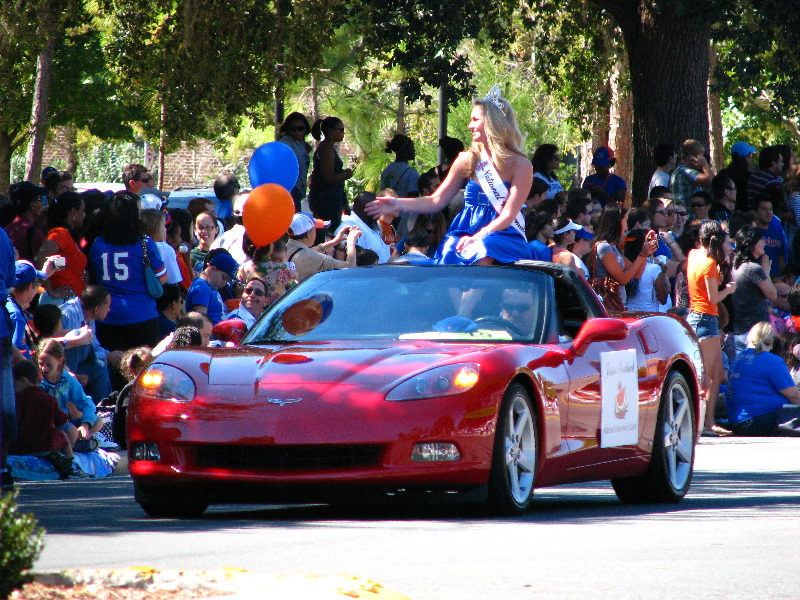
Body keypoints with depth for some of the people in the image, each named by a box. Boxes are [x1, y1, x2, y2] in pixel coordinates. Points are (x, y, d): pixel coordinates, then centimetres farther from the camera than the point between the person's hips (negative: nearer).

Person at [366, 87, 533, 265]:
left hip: (503, 235, -4)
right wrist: (397, 204, 1)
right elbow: (437, 201, 12)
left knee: (482, 252, -36)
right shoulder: (467, 161, 8)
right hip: (465, 233, 4)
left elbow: (508, 215, -7)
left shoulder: (521, 165, -3)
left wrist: (478, 237, -21)